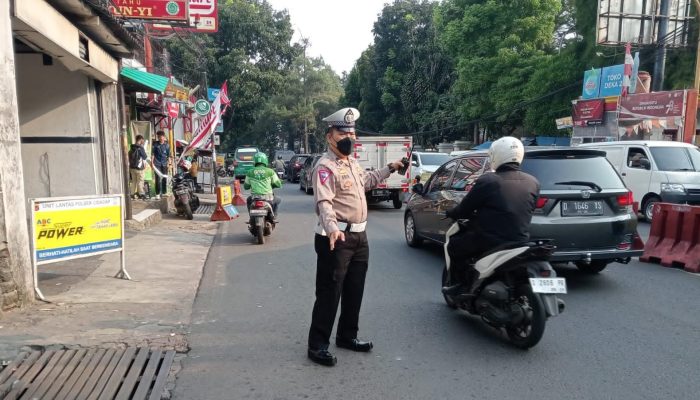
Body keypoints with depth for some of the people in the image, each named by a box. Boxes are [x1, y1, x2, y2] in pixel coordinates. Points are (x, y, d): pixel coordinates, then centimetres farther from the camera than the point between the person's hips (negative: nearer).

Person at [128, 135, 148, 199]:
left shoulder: (132, 148, 7)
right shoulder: (140, 148, -15)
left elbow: (129, 158, 12)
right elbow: (145, 157, -9)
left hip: (132, 167, 7)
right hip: (139, 167, -7)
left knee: (134, 181, 12)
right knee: (140, 181, 1)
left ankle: (133, 193, 15)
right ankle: (141, 194, 7)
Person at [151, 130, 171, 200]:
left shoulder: (167, 145, 7)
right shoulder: (155, 144, 2)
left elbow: (169, 155, 9)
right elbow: (152, 154, 1)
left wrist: (169, 162, 1)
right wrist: (152, 162, -6)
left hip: (164, 164, 3)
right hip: (157, 164, -3)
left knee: (165, 178, 8)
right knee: (158, 179, -8)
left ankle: (164, 192, 20)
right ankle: (157, 194, -4)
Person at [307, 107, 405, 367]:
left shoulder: (352, 163, 16)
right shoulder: (325, 166, -15)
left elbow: (367, 181, 36)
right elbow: (324, 202, -28)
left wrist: (390, 168, 37)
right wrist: (332, 228, -44)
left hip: (359, 236, 9)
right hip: (336, 238, -9)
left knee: (354, 291, 17)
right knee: (329, 293, -3)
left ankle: (347, 336, 32)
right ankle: (317, 345, 8)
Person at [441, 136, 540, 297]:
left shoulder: (487, 181, -12)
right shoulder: (533, 183, 4)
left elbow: (465, 208, -3)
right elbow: (527, 211, 15)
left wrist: (450, 213, 18)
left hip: (489, 242, -6)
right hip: (520, 242, 6)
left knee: (454, 245, 18)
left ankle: (463, 285, 17)